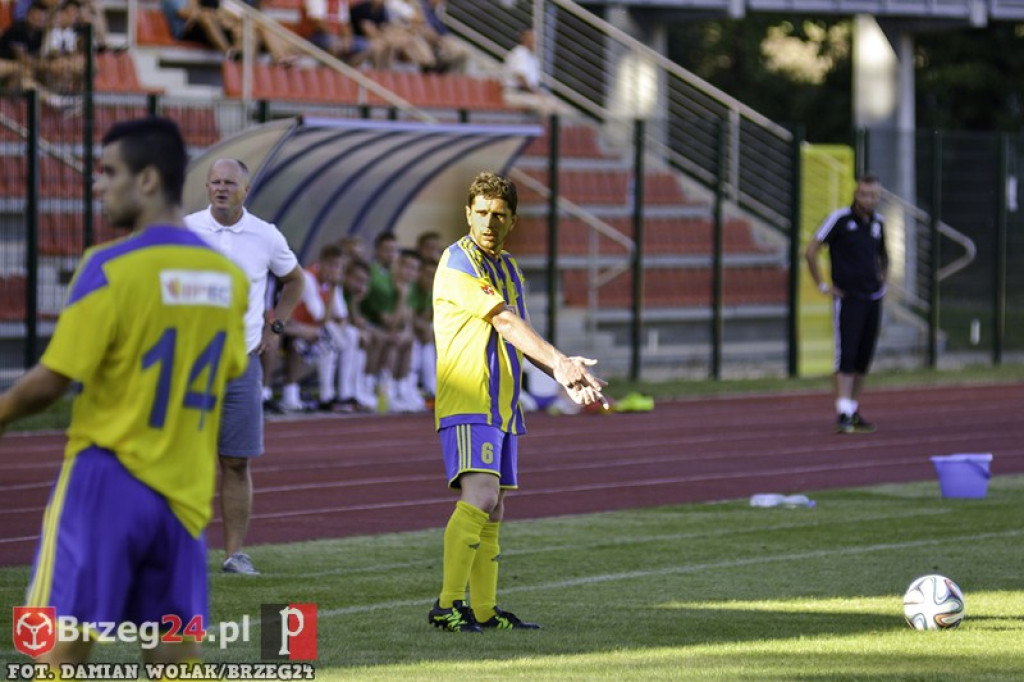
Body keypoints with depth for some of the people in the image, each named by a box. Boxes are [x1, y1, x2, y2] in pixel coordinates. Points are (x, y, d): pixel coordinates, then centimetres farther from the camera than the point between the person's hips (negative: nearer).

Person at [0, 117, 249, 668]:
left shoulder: (111, 267, -12)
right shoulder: (228, 277, 6)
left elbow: (52, 380, -12)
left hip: (107, 478, -6)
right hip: (185, 491, 6)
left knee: (60, 649, -2)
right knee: (175, 655, 8)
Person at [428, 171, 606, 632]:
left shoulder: (508, 269, 18)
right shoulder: (458, 262, -10)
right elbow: (505, 322, -17)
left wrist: (565, 373, 11)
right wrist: (558, 362, -21)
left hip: (502, 405, 9)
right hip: (467, 400, -9)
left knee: (492, 513, 10)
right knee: (478, 498, -22)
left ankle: (484, 611, 14)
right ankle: (447, 606, -23)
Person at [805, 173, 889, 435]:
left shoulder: (878, 222, 10)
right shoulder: (839, 219, -8)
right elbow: (810, 251, -6)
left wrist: (883, 281, 16)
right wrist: (823, 286, -7)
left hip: (873, 298, 6)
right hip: (848, 299, -6)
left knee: (864, 359, 8)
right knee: (846, 356, -13)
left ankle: (854, 411, 18)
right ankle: (844, 414, -17)